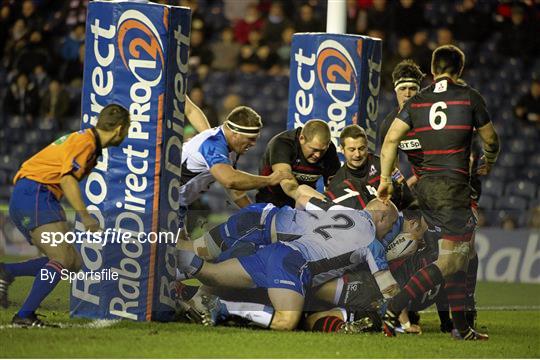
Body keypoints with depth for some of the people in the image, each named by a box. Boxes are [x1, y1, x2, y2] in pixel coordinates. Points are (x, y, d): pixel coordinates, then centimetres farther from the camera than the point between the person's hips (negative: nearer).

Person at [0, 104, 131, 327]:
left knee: (72, 263, 4)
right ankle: (25, 315, -23)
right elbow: (67, 178, -22)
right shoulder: (85, 142, -10)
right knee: (64, 259, -18)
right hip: (35, 197, -10)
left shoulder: (87, 140, 21)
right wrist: (85, 216, -25)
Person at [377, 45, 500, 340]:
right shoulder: (469, 97, 0)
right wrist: (488, 164, 30)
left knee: (458, 258, 14)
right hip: (453, 184, -6)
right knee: (451, 260, -6)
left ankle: (461, 327, 13)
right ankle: (393, 310, -18)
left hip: (424, 186, 6)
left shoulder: (417, 101, 9)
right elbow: (490, 140, 10)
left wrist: (385, 178, 4)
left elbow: (391, 139, -1)